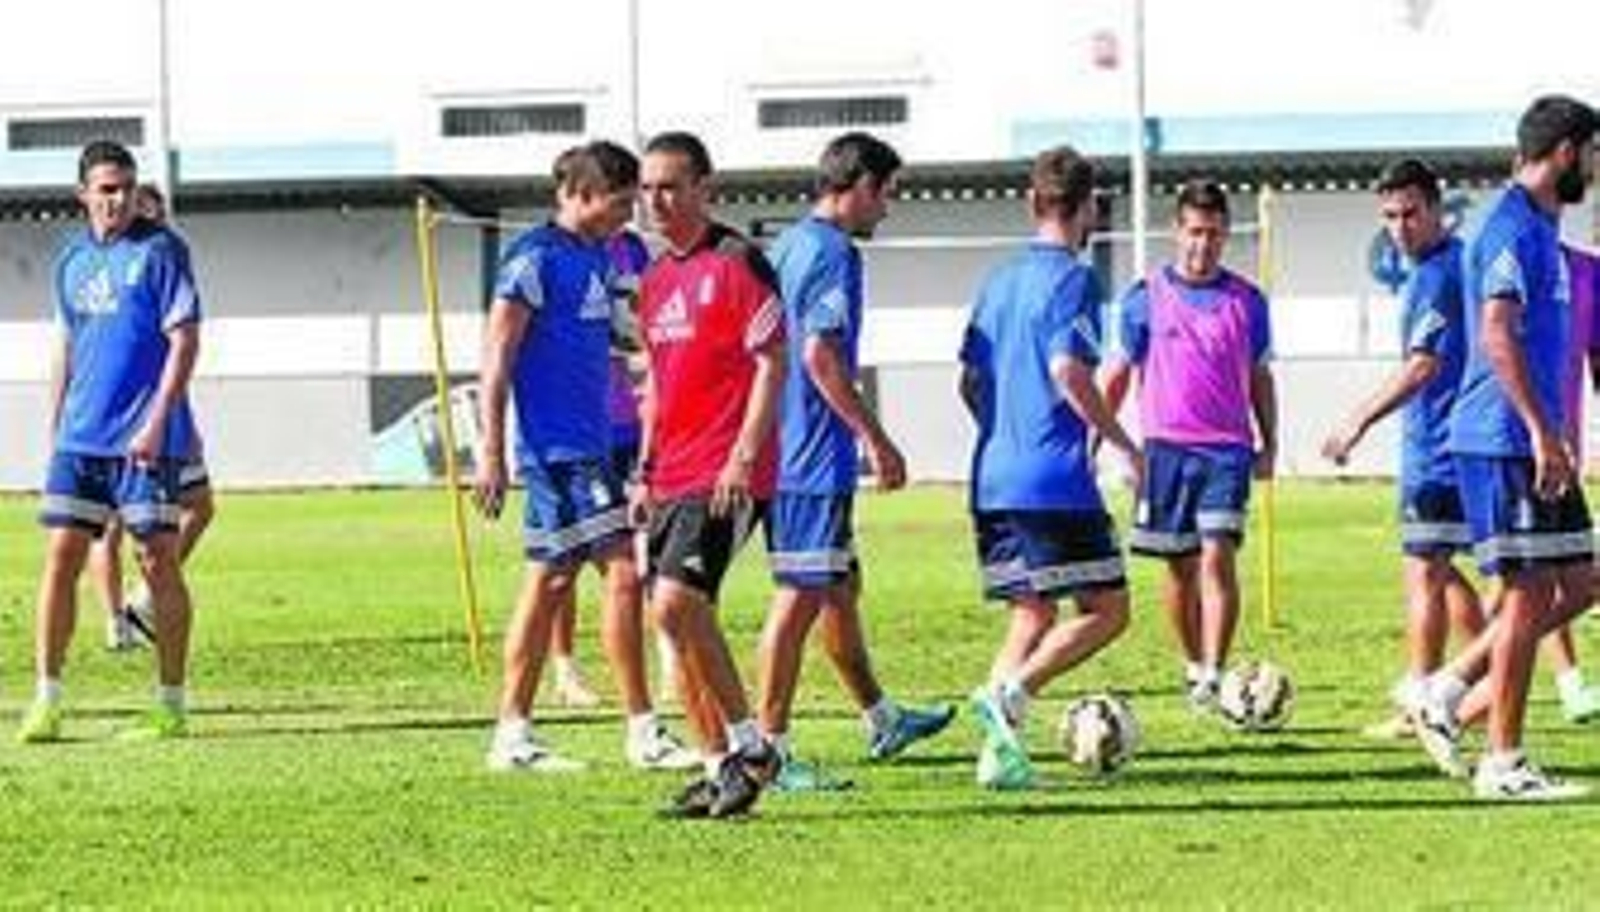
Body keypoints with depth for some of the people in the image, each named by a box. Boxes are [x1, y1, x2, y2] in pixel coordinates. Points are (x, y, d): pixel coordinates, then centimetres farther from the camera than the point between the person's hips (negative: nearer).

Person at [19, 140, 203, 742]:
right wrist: (55, 423, 16)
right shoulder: (73, 260, 13)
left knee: (158, 562, -1)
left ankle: (171, 707, 7)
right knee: (60, 556, 0)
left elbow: (185, 340, -10)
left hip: (145, 438, -5)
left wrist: (156, 422, -17)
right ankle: (47, 703, 3)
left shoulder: (159, 251, -5)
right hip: (80, 437, 5)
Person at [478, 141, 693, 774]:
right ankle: (642, 732, -5)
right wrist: (490, 453, -15)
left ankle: (512, 734, 12)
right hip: (558, 448, -9)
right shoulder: (535, 258, -10)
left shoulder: (601, 255, 15)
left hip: (592, 446, 9)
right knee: (623, 572, -9)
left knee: (551, 582, 8)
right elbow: (496, 357, -12)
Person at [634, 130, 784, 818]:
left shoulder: (737, 263, -8)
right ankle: (718, 767, 13)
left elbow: (772, 362, -11)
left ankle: (749, 747, -8)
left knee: (675, 603, -19)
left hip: (724, 478, -8)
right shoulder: (655, 279, 16)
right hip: (671, 479, 8)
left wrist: (743, 457, -17)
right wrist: (646, 468, 17)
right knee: (674, 618, 6)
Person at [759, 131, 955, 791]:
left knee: (840, 586, 20)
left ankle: (880, 719, 33)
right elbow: (820, 354, -23)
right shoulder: (834, 253, -14)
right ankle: (770, 750, -6)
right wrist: (876, 439, -19)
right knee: (801, 597, -7)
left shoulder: (789, 246, 15)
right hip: (817, 457, -10)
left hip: (786, 452, 10)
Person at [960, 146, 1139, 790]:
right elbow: (1068, 372, -18)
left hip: (993, 478, 8)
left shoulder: (999, 280, 15)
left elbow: (970, 381, 17)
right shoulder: (1072, 278, -7)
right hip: (1056, 478, -8)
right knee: (1106, 610, 0)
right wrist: (1125, 445, -10)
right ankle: (1008, 694, -18)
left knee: (1032, 615, 14)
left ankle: (1000, 748, 2)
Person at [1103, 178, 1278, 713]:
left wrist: (1269, 445, 10)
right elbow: (1119, 374, 9)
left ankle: (1213, 676, -18)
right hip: (1166, 447, 1)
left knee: (1217, 556, -15)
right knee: (1179, 565, 8)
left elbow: (1259, 378, 15)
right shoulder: (1146, 298, 4)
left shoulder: (1247, 301, 7)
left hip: (1228, 448, -1)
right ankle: (1193, 666, 25)